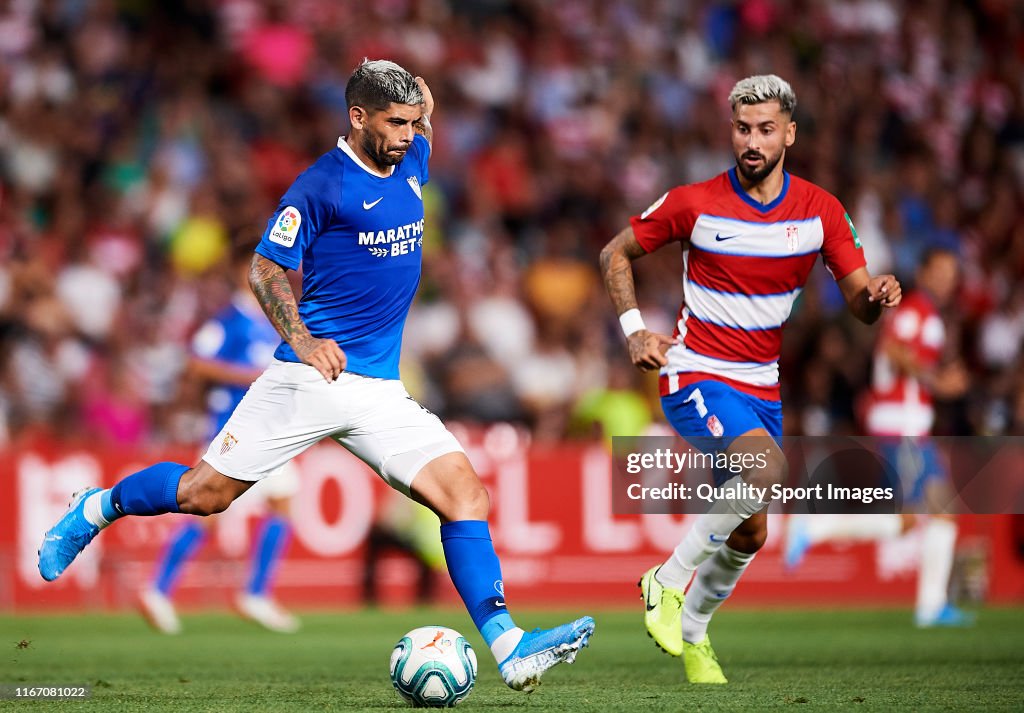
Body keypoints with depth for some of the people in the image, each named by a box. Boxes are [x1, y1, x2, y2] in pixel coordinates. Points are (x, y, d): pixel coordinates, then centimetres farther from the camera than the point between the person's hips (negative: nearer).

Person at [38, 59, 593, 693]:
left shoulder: (412, 164, 10)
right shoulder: (321, 185, -10)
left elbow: (422, 101, 32)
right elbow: (266, 268, -9)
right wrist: (301, 338, -21)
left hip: (381, 390, 5)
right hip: (309, 377, -5)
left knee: (464, 492, -12)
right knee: (203, 494, -2)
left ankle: (510, 648, -16)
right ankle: (96, 509, 27)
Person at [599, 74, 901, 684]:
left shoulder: (820, 211, -2)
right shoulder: (694, 203, -11)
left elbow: (860, 301, -2)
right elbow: (616, 253, 2)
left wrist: (878, 295, -26)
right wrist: (634, 328, -10)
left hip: (763, 386, 5)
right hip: (696, 376, -5)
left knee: (749, 535, 9)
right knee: (768, 467, -31)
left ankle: (691, 633, 34)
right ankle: (668, 581, -15)